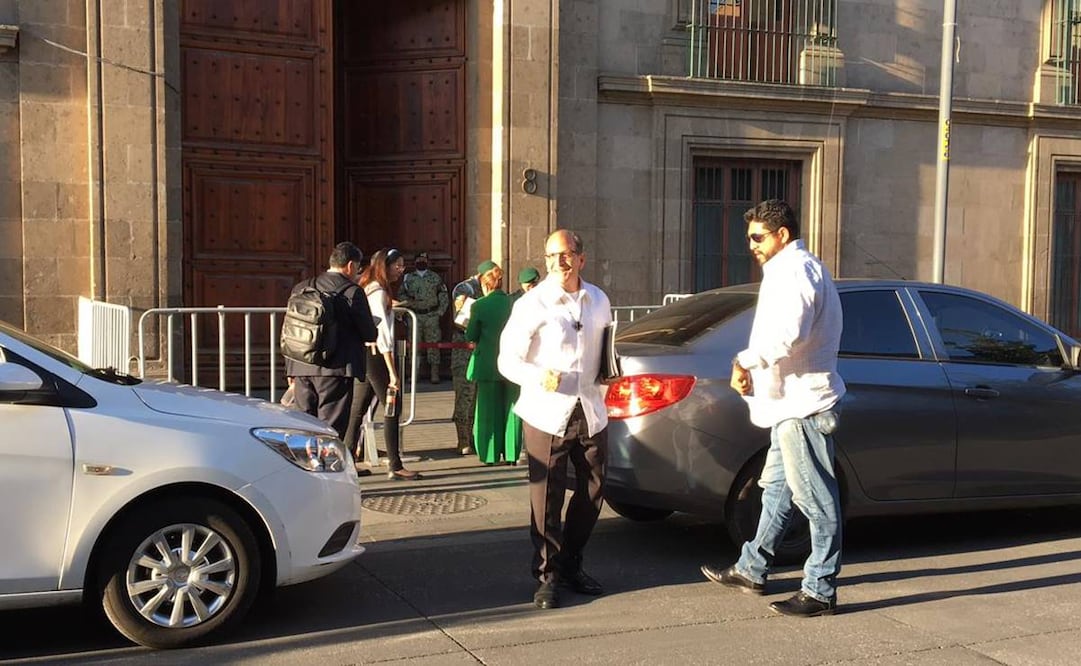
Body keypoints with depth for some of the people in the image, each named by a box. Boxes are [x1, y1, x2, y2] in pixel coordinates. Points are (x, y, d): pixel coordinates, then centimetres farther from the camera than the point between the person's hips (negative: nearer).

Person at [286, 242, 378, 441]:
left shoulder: (301, 288, 10)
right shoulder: (352, 292, -8)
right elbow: (370, 334, -5)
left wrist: (290, 369, 19)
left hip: (301, 370, 6)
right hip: (336, 370, -6)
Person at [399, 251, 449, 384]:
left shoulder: (435, 277, 8)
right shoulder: (408, 278, 10)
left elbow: (444, 296, 8)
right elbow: (401, 295, 11)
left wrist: (440, 312, 0)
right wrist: (408, 300, -9)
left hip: (432, 315, -1)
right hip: (414, 316, 1)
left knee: (433, 344, -1)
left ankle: (434, 374, 3)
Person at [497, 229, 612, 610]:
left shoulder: (599, 301, 9)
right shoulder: (532, 305, -7)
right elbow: (507, 360, -7)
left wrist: (600, 392, 5)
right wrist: (540, 378, -25)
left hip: (591, 412, 5)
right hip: (547, 415, -5)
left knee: (592, 491, 12)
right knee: (547, 500, -2)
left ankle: (570, 565, 30)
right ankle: (547, 576, 13)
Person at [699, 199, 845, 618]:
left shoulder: (795, 270, -14)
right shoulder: (790, 270, 20)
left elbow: (788, 333, -30)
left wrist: (746, 361, -18)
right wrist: (753, 366, 6)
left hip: (803, 403, -11)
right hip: (792, 401, 11)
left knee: (815, 499, -4)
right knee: (776, 487, 18)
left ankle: (820, 591, 4)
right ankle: (752, 570, 30)